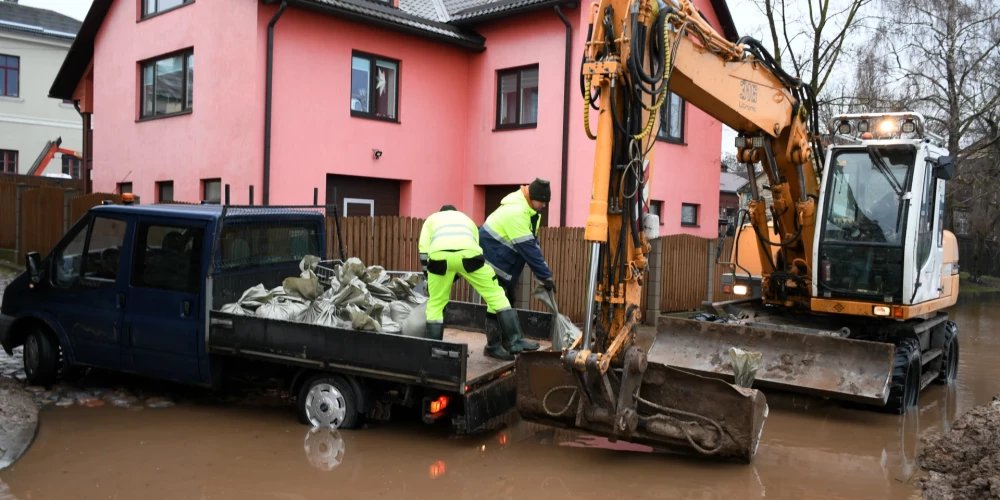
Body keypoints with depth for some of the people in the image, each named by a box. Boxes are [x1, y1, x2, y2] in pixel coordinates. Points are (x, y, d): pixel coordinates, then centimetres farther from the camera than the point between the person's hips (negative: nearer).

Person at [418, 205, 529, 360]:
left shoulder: (432, 218, 40)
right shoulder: (466, 219, 45)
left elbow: (423, 251, 27)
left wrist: (429, 278, 38)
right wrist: (456, 275, 46)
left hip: (439, 254, 0)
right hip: (467, 253, 0)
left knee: (435, 305, 20)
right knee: (495, 295, 15)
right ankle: (516, 341, 12)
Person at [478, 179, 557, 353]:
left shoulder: (528, 208, 3)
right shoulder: (515, 212, -28)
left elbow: (532, 243, 6)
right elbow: (527, 248, -30)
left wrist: (543, 272, 1)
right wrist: (545, 276, -27)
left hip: (504, 256, 10)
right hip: (491, 253, -10)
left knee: (507, 298, 13)